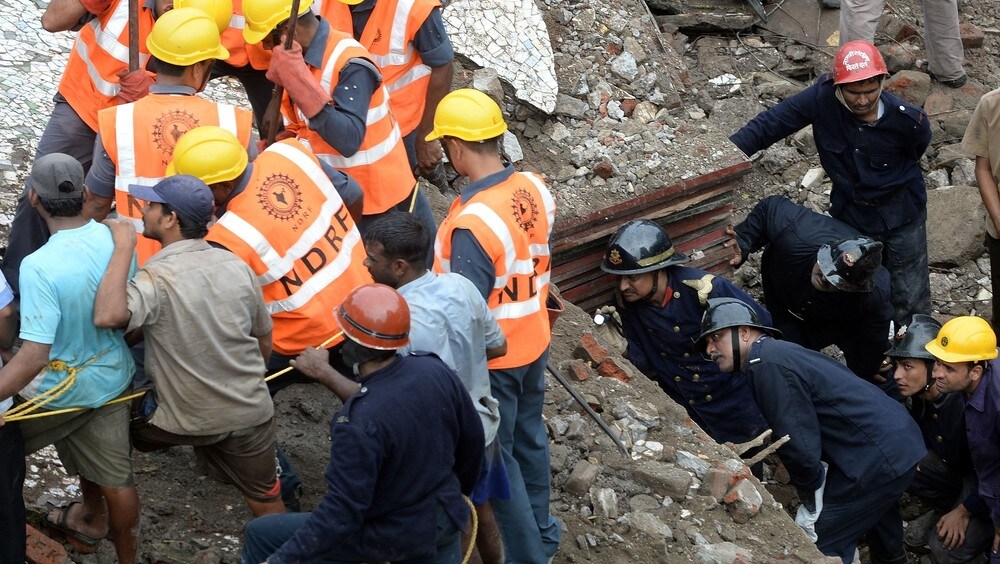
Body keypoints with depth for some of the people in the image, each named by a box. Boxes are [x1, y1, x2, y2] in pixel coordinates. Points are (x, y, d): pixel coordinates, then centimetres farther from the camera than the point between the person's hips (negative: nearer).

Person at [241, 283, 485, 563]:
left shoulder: (359, 423, -32)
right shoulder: (436, 371, -14)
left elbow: (341, 514, -29)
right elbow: (472, 439, 2)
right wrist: (457, 491, 21)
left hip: (391, 539, -6)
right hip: (444, 521, 6)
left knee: (259, 535, 7)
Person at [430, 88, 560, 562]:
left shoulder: (470, 224, -34)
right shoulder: (535, 189, -11)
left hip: (491, 358, -8)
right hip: (533, 341, 8)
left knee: (495, 457, 11)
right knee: (528, 436, 26)